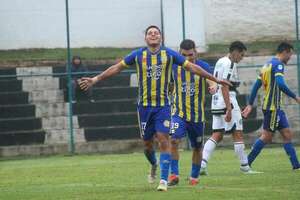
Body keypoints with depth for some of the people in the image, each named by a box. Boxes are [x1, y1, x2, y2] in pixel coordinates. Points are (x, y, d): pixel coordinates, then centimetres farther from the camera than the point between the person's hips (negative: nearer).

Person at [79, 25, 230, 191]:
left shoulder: (169, 54, 0)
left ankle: (163, 180, -9)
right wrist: (95, 79, 6)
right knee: (147, 143, 8)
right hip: (144, 106, 1)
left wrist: (215, 79, 6)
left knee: (163, 140, -12)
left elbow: (192, 67, 5)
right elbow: (116, 68, 8)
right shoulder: (138, 55, 1)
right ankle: (154, 165, 40)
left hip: (163, 105, -1)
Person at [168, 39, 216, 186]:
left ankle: (194, 177, 30)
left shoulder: (202, 66, -8)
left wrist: (213, 86, -47)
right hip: (178, 113, 0)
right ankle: (174, 174, -16)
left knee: (197, 147, 12)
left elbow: (211, 80, -24)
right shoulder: (174, 66, -3)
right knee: (174, 141, -22)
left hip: (197, 114, 0)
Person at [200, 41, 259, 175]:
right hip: (227, 101, -9)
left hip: (216, 101, 9)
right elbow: (224, 86, -20)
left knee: (217, 135, 7)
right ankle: (244, 167, 5)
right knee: (238, 134, -1)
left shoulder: (220, 62, 17)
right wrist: (229, 109, -23)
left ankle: (202, 163, -7)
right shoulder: (229, 64, -12)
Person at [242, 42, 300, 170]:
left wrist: (250, 104, 17)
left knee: (287, 134, 6)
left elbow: (256, 86, 17)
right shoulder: (278, 65, -11)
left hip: (276, 107, 10)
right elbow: (280, 84, -26)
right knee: (267, 136, -4)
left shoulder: (268, 65, 17)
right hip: (272, 107, -10)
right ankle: (246, 163, -1)